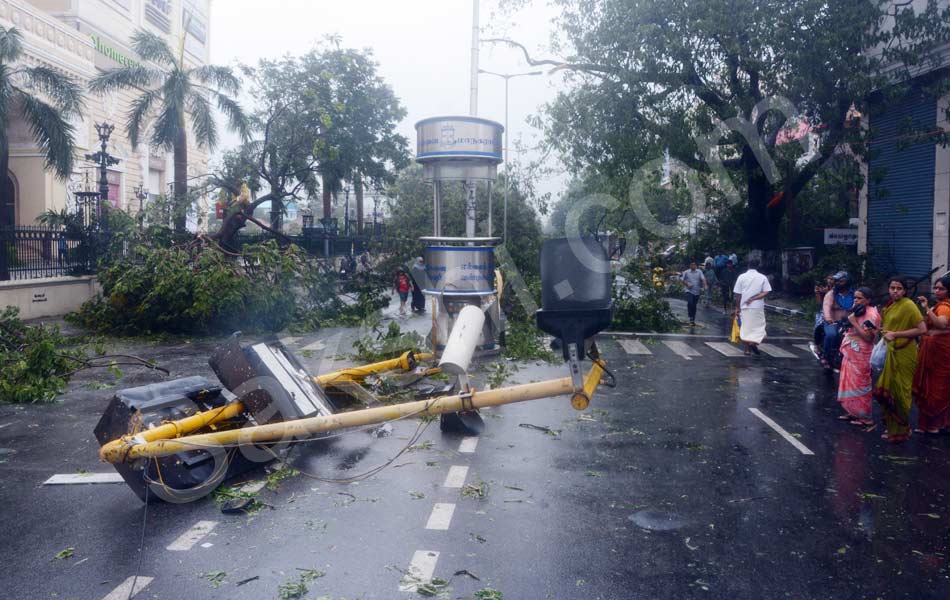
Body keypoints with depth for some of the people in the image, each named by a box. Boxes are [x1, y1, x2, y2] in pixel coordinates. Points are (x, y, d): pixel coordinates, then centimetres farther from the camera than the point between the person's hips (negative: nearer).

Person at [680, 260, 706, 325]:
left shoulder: (699, 272, 1)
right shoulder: (686, 272, 1)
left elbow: (703, 279, -9)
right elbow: (682, 280, 7)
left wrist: (704, 286, -24)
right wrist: (687, 284, -10)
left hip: (697, 291, 2)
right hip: (689, 291, -2)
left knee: (694, 306, 9)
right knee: (690, 303, -22)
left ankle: (693, 319, 20)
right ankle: (691, 318, -14)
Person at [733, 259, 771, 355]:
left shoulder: (741, 277, 0)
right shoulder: (763, 277, 0)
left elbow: (737, 294, 0)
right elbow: (766, 292, -9)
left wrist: (737, 307, 6)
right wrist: (754, 298, -8)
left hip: (745, 307, 1)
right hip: (758, 307, -1)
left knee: (745, 326, 9)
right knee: (758, 325, 8)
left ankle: (748, 349, 10)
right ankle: (754, 342, -16)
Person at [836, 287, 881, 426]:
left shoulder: (871, 314, -14)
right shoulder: (858, 311, 14)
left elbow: (868, 337, -22)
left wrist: (854, 322, -20)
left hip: (861, 356, -9)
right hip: (851, 354, 9)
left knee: (860, 385, -4)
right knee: (850, 383, 12)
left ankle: (864, 416, 3)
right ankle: (852, 412, 21)